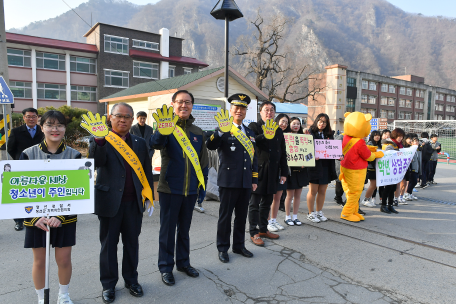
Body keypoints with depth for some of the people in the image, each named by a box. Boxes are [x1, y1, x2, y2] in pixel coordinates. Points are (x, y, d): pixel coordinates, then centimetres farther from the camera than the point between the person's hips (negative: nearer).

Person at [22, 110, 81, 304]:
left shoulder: (74, 155, -4)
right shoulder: (28, 154, -3)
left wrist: (60, 216, -17)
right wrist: (35, 217, -14)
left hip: (65, 217, 0)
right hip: (36, 218, 0)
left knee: (64, 259, 9)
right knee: (39, 261, 12)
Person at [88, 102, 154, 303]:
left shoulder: (140, 143, 8)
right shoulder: (101, 141, -1)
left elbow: (147, 169, 10)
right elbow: (96, 163, -20)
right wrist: (99, 140, -33)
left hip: (134, 203, 3)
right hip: (110, 202, -2)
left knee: (132, 242, 14)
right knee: (108, 244, 11)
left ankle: (131, 279, 32)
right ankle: (108, 284, 27)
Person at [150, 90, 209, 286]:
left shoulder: (198, 132, 7)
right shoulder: (168, 128, -6)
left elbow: (203, 161, 12)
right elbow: (156, 143, -29)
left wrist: (203, 186, 7)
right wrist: (163, 131, -50)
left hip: (191, 190, 4)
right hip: (170, 189, -4)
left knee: (184, 229, 18)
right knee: (167, 229, 7)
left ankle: (183, 263, 34)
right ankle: (166, 267, 23)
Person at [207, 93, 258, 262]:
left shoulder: (249, 133, 15)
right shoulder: (223, 131, -3)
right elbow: (211, 146, -21)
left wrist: (254, 180, 14)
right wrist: (221, 130, -36)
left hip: (246, 182, 6)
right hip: (228, 181, -5)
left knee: (241, 216, 15)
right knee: (225, 216, 5)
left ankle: (239, 245, 30)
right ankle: (223, 248, 20)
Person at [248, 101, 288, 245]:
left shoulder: (278, 131, 15)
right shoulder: (254, 126, 0)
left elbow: (283, 153, 14)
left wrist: (284, 172, 10)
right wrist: (265, 135, -26)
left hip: (272, 172, 5)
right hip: (258, 170, -5)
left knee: (267, 202, 14)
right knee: (255, 203, 2)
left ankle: (263, 229, 28)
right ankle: (254, 233, 12)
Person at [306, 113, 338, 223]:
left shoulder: (329, 135, 14)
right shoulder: (311, 134, -2)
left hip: (326, 167, 5)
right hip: (314, 166, -5)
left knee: (322, 191, 10)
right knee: (313, 191, 1)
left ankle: (319, 212, 24)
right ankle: (311, 213, 14)